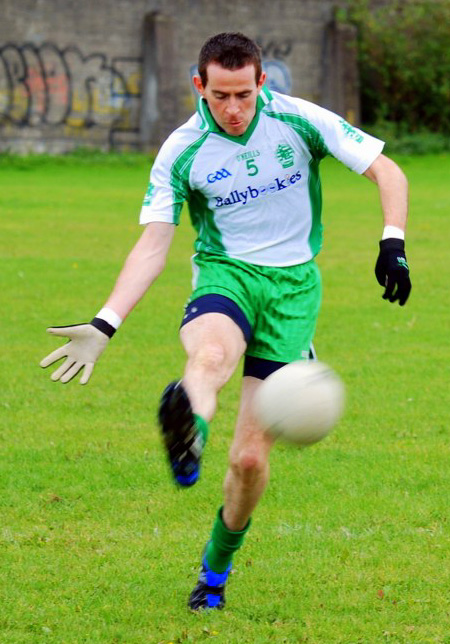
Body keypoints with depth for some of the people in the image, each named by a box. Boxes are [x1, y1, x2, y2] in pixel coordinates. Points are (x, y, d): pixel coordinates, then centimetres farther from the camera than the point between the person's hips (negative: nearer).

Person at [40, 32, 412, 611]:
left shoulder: (299, 122, -5)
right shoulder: (182, 151, -3)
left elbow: (387, 172, 2)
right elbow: (152, 248, -2)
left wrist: (393, 244, -14)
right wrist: (104, 325, -13)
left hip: (293, 283, 0)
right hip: (224, 274, 0)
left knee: (250, 458, -5)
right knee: (210, 356, -40)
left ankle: (216, 571, 18)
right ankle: (187, 420, -75)